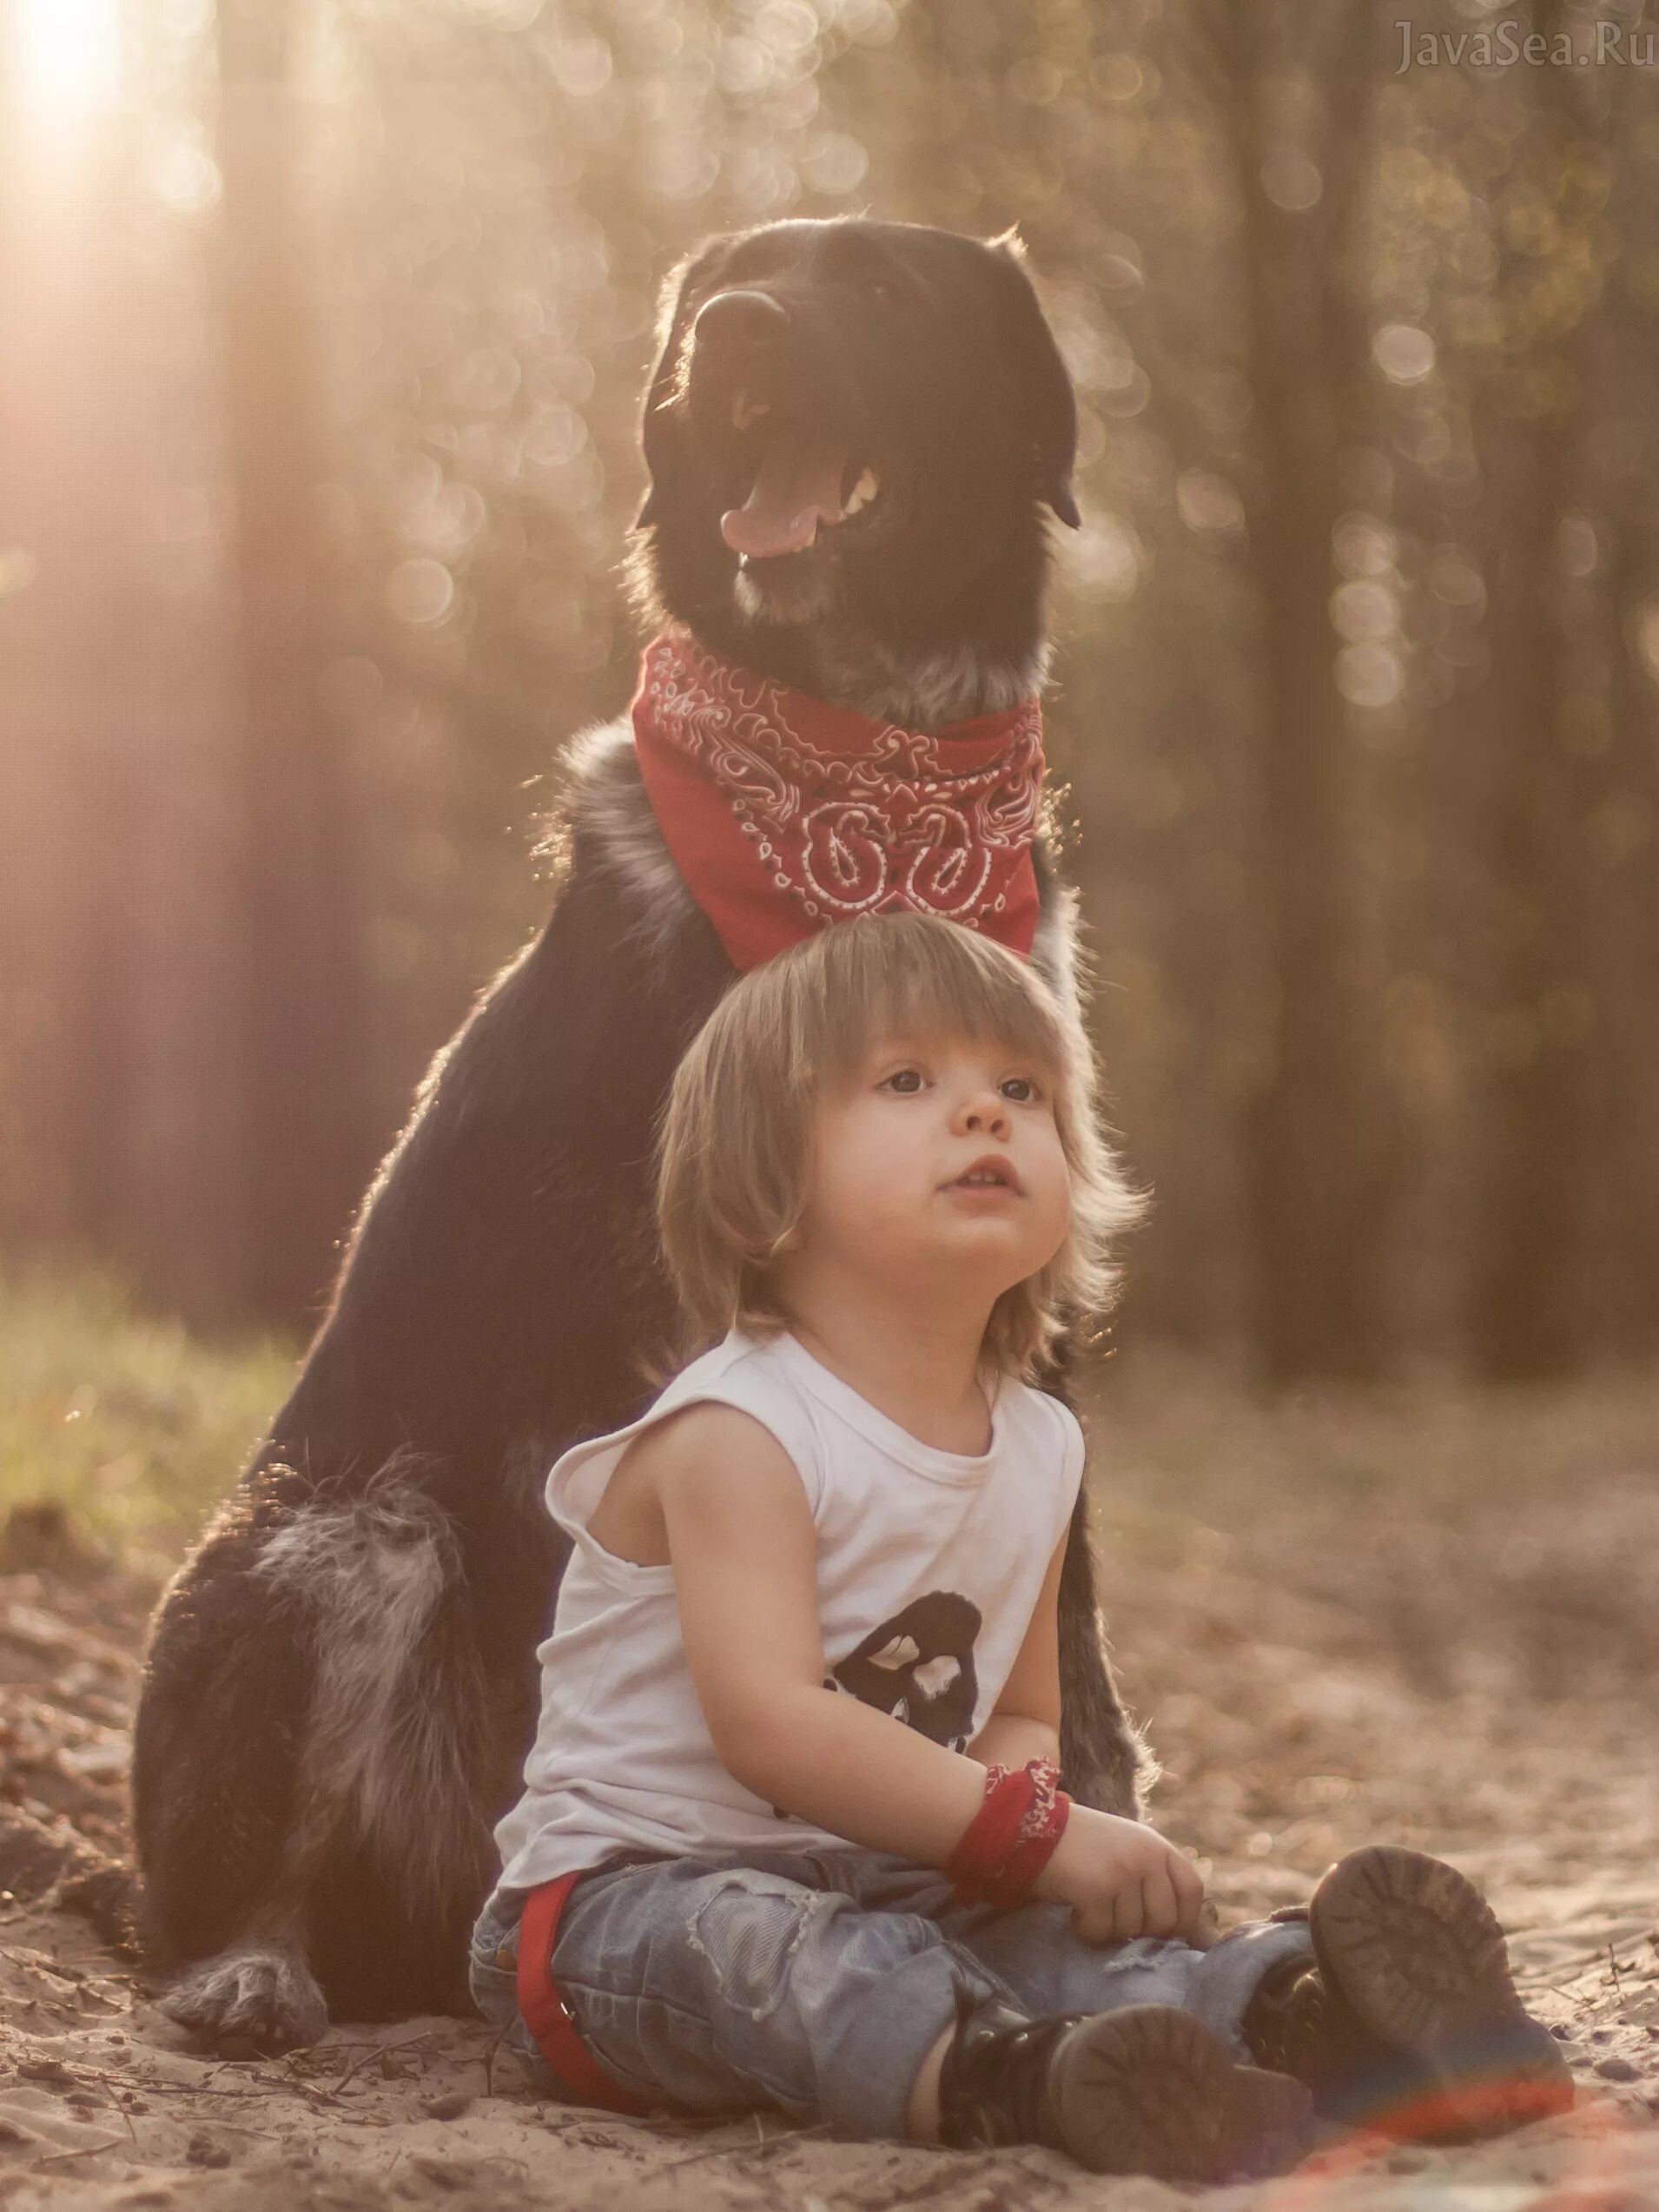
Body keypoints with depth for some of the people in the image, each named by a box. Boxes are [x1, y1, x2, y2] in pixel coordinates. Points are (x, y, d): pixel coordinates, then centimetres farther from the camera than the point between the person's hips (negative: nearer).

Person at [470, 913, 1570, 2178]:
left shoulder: (1039, 1448, 8)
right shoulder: (736, 1431, -17)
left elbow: (1024, 1714, 17)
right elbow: (771, 1721, -27)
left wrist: (1012, 1784, -10)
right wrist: (1038, 1833, -29)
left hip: (882, 1889, 7)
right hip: (625, 1888, -7)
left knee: (1045, 1933, -22)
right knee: (754, 1940, -38)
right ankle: (1015, 2078, -64)